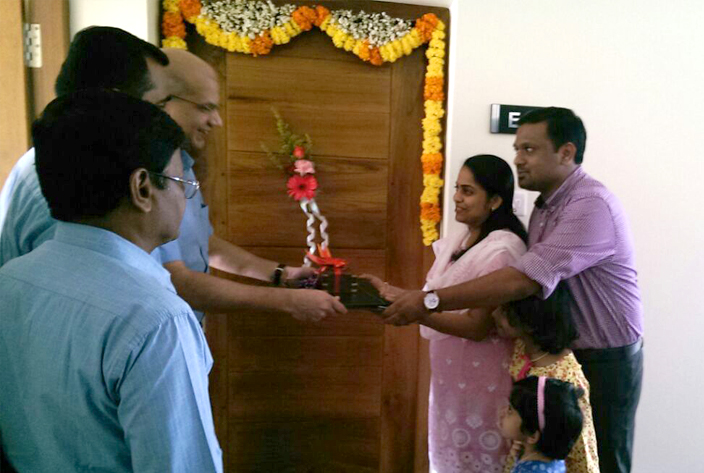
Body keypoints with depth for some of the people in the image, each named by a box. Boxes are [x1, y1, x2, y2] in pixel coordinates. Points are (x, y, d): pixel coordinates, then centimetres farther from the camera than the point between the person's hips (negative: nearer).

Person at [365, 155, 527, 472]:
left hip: (481, 381, -8)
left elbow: (476, 326, -23)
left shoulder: (502, 250, -20)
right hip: (452, 374, 8)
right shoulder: (461, 240, 5)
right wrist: (389, 292, -6)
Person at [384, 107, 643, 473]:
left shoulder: (592, 205, -23)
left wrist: (432, 301, -33)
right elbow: (532, 281, 4)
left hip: (605, 360, -8)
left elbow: (526, 279, -33)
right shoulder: (545, 204, 7)